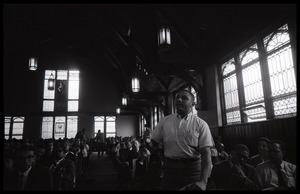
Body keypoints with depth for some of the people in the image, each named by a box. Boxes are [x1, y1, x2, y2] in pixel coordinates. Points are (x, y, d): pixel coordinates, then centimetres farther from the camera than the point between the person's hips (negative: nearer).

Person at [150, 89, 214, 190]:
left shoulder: (201, 124, -5)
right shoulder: (164, 121, 4)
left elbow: (206, 153, -12)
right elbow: (154, 144, 13)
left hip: (193, 167, -1)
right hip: (170, 167, 2)